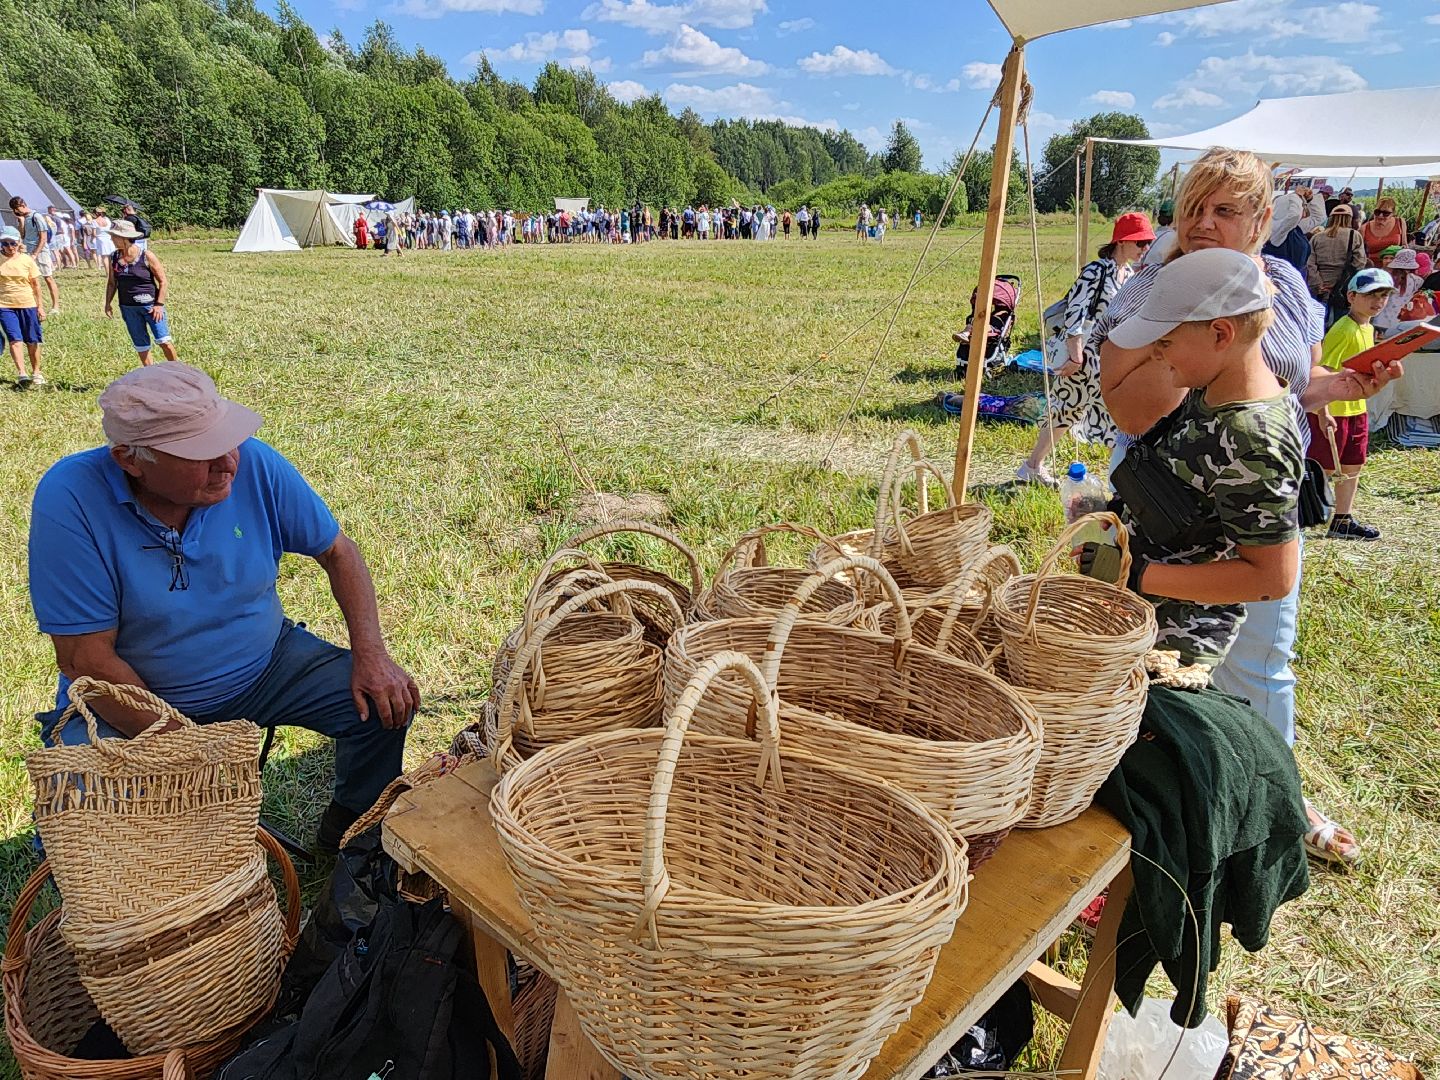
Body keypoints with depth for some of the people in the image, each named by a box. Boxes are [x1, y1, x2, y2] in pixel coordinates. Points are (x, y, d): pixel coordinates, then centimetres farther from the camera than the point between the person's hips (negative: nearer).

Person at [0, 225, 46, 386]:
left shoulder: (27, 260, -1)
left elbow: (36, 285, 4)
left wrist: (39, 306, 3)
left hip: (28, 305, 0)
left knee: (32, 341, 7)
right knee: (15, 340, -12)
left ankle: (36, 372, 21)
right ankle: (22, 373, -18)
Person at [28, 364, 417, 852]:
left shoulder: (252, 464, -16)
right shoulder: (70, 500, -24)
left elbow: (337, 551, -3)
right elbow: (86, 657, -21)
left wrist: (371, 655, -14)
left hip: (267, 666, 3)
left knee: (386, 702, -11)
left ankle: (349, 834, 19)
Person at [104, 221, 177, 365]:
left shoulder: (147, 256, -11)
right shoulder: (114, 258, 2)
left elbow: (163, 281, -8)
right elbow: (112, 283, 13)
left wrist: (159, 304, -14)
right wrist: (108, 303, 4)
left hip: (150, 305, -4)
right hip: (128, 308, 4)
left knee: (163, 341, -9)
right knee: (140, 345, 9)